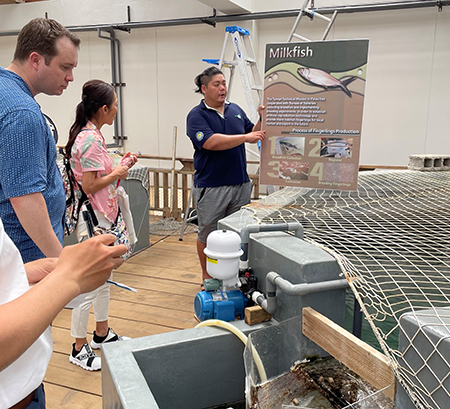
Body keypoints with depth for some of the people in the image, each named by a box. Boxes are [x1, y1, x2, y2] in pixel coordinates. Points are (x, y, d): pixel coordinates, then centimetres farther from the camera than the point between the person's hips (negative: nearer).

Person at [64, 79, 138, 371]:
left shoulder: (91, 135, 11)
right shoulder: (91, 139, -20)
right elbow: (89, 186, -21)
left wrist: (120, 165, 8)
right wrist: (118, 173, -9)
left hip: (103, 217, 11)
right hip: (93, 220, -11)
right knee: (89, 286, 1)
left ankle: (102, 334, 36)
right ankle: (79, 349, 17)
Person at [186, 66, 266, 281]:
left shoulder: (236, 110, 11)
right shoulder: (196, 115, -7)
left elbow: (253, 135, 17)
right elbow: (211, 142, -22)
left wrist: (261, 120, -2)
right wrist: (245, 137, -23)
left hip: (240, 183, 5)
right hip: (211, 186, -5)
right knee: (208, 235, 7)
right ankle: (208, 277, 24)